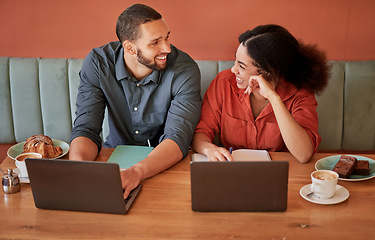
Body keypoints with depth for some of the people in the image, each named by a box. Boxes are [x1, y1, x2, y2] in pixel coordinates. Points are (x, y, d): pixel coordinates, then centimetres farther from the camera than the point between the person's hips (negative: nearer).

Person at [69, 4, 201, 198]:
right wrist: (78, 167, -40)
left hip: (166, 164, -1)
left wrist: (137, 171, -48)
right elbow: (86, 129, -16)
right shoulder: (97, 64, -14)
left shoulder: (184, 70, -20)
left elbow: (178, 138, -28)